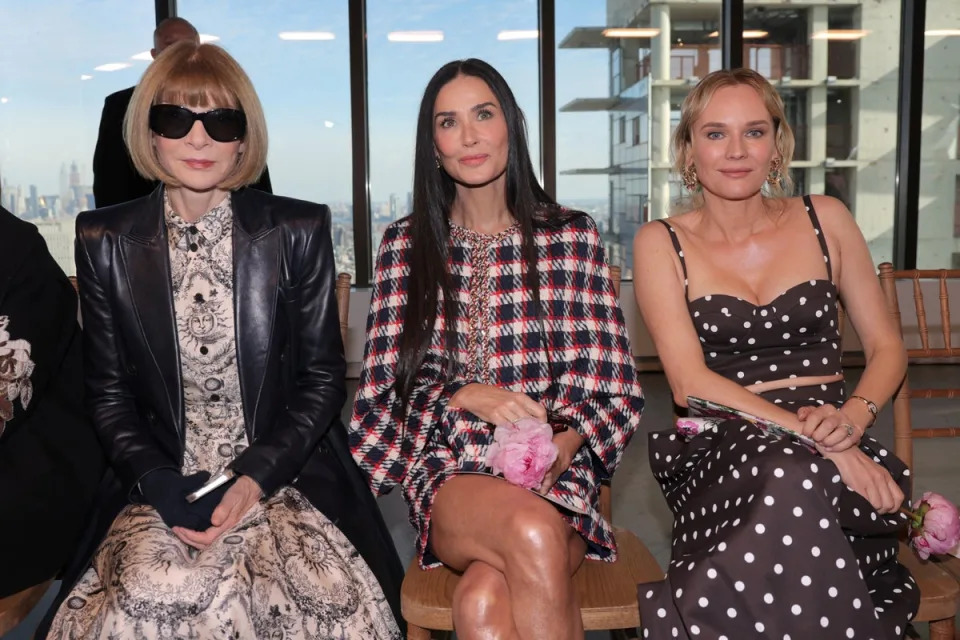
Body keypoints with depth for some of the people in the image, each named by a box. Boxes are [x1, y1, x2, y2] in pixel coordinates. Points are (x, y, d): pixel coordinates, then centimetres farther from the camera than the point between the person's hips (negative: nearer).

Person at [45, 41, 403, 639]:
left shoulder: (299, 232, 0)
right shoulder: (105, 241, 4)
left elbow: (322, 378, 2)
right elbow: (109, 391, 8)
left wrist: (256, 478, -11)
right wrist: (160, 484, -9)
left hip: (283, 476, 0)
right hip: (164, 484, 1)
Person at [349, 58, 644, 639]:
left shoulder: (572, 236, 6)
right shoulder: (406, 244, 9)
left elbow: (614, 389, 4)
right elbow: (385, 388, 5)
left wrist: (561, 446, -15)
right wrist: (465, 395, -14)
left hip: (557, 471, 0)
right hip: (449, 478, 1)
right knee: (531, 530, -33)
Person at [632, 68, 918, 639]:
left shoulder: (824, 220, 12)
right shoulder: (662, 244, 5)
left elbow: (887, 346, 15)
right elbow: (691, 383, -6)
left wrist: (854, 415, -8)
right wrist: (811, 435, -18)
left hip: (836, 450, 1)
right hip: (720, 452, -1)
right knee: (789, 474, -36)